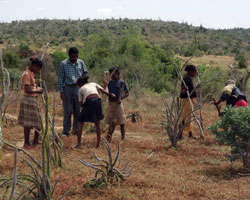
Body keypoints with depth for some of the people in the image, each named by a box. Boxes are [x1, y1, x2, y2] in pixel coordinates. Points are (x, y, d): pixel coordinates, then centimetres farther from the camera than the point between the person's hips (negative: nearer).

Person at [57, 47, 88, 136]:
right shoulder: (63, 64, -2)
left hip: (78, 88, 3)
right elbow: (60, 78, 0)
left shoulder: (81, 63, 6)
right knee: (67, 111, -1)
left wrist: (83, 77, -5)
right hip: (68, 88, -3)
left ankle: (76, 130, 15)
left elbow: (85, 73, 18)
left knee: (78, 111, 6)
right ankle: (66, 131, 7)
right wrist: (61, 91, -5)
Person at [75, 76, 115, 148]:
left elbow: (81, 104, 15)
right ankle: (98, 143, 19)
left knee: (80, 122, 14)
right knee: (97, 123, 22)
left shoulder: (81, 89, 21)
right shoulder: (94, 84, 27)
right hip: (97, 101, 3)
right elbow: (103, 91, 15)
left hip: (89, 102, -3)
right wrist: (110, 95, 27)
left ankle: (78, 144, 6)